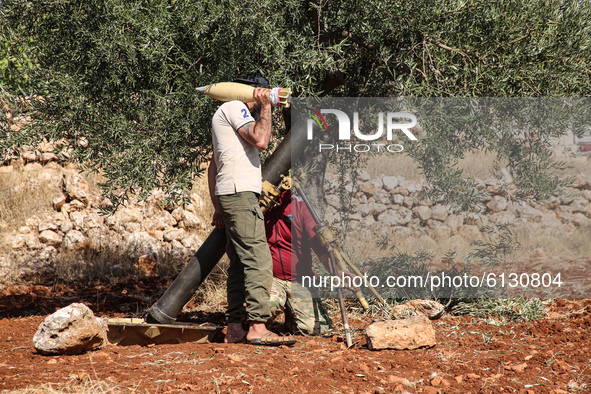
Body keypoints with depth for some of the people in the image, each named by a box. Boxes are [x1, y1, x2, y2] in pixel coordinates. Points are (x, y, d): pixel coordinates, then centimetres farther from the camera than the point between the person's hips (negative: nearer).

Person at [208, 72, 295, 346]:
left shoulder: (225, 116, 28)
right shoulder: (234, 107, -3)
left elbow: (213, 165, 27)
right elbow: (260, 140, -17)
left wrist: (217, 208, 24)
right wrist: (265, 107, -5)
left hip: (229, 198, 11)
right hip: (240, 193, -11)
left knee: (240, 263, 8)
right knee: (259, 260, -16)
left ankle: (235, 329, 7)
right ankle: (257, 327, -22)